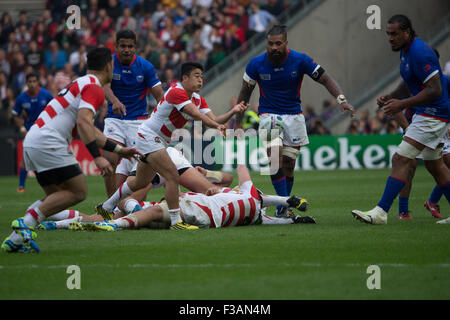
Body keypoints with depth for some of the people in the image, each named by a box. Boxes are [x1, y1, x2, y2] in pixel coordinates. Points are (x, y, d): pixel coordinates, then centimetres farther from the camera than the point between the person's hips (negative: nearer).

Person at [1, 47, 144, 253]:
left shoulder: (80, 84, 26)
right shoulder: (93, 88, -6)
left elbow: (88, 129, 33)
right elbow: (83, 122, -22)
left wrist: (119, 150, 35)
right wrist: (97, 157, -28)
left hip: (32, 142, 10)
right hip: (48, 143, -10)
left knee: (56, 197, 15)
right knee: (78, 192, -7)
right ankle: (26, 223, -17)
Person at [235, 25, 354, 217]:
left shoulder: (300, 60, -11)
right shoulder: (256, 64, -10)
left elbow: (325, 79, -6)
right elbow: (245, 92, 3)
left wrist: (341, 99, -21)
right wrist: (238, 122, 4)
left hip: (294, 115, 1)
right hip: (268, 114, -1)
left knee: (289, 164, 1)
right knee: (276, 157, -23)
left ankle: (282, 208, 14)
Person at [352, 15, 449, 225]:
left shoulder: (419, 52, -22)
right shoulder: (405, 50, 10)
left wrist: (402, 104, -24)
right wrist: (390, 97, 6)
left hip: (433, 115, -11)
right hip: (428, 114, 11)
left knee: (400, 159, -15)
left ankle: (381, 212, -18)